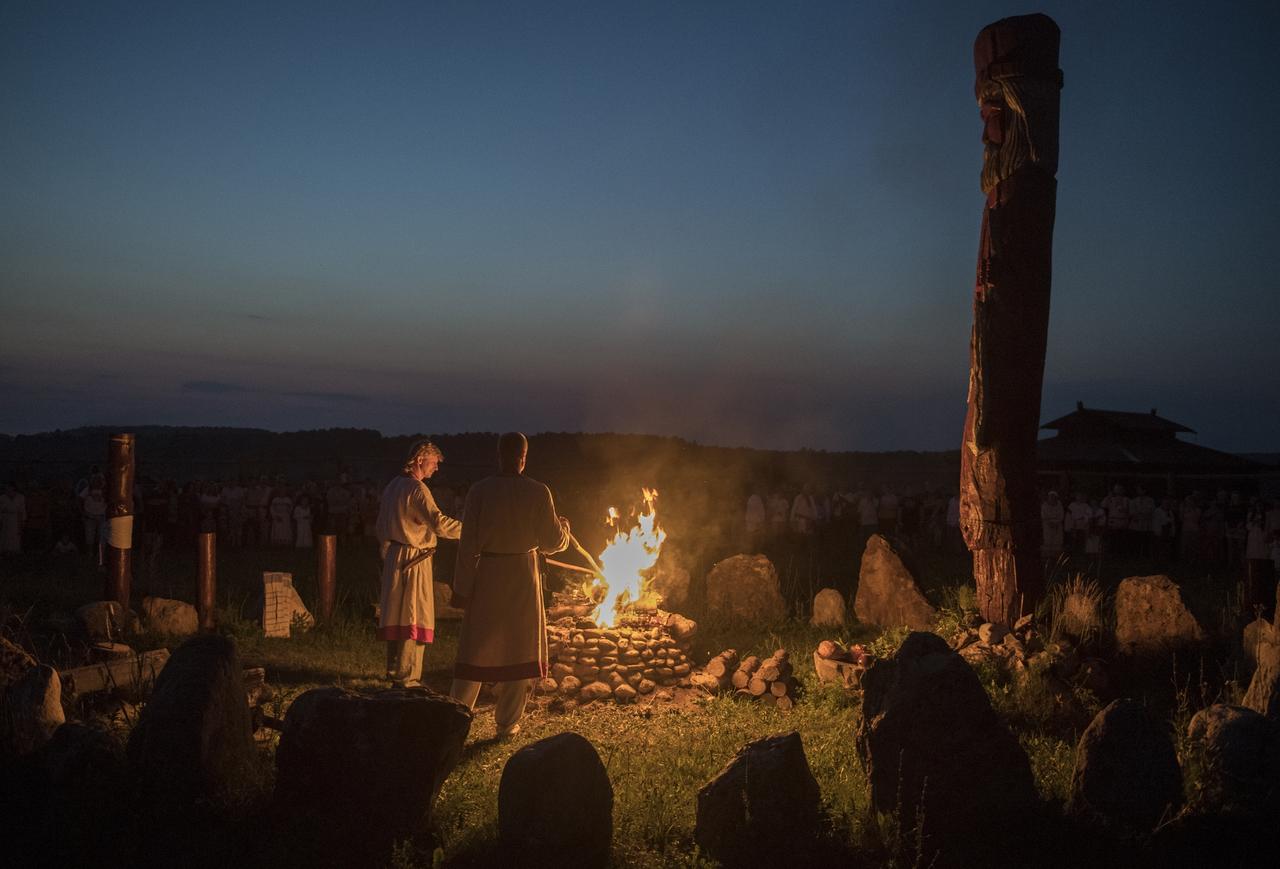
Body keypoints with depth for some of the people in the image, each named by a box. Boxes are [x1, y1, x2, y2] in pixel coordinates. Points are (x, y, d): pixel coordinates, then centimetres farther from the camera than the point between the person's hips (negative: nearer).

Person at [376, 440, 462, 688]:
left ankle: (394, 671, 24)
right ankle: (407, 677, 1)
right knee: (414, 618, -3)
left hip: (394, 556, 9)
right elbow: (439, 523, -26)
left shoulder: (393, 485, 13)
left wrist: (385, 554, 27)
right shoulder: (417, 489, -16)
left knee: (396, 615, 15)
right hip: (413, 560, -9)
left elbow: (381, 526, 20)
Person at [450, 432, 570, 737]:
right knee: (518, 649, 10)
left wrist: (462, 586, 0)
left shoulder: (480, 491, -8)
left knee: (475, 648, 12)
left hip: (486, 577, 1)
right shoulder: (538, 493, -9)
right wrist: (564, 527, 19)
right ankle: (507, 723, 16)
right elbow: (552, 543, -3)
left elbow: (468, 544, -7)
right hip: (523, 578, -1)